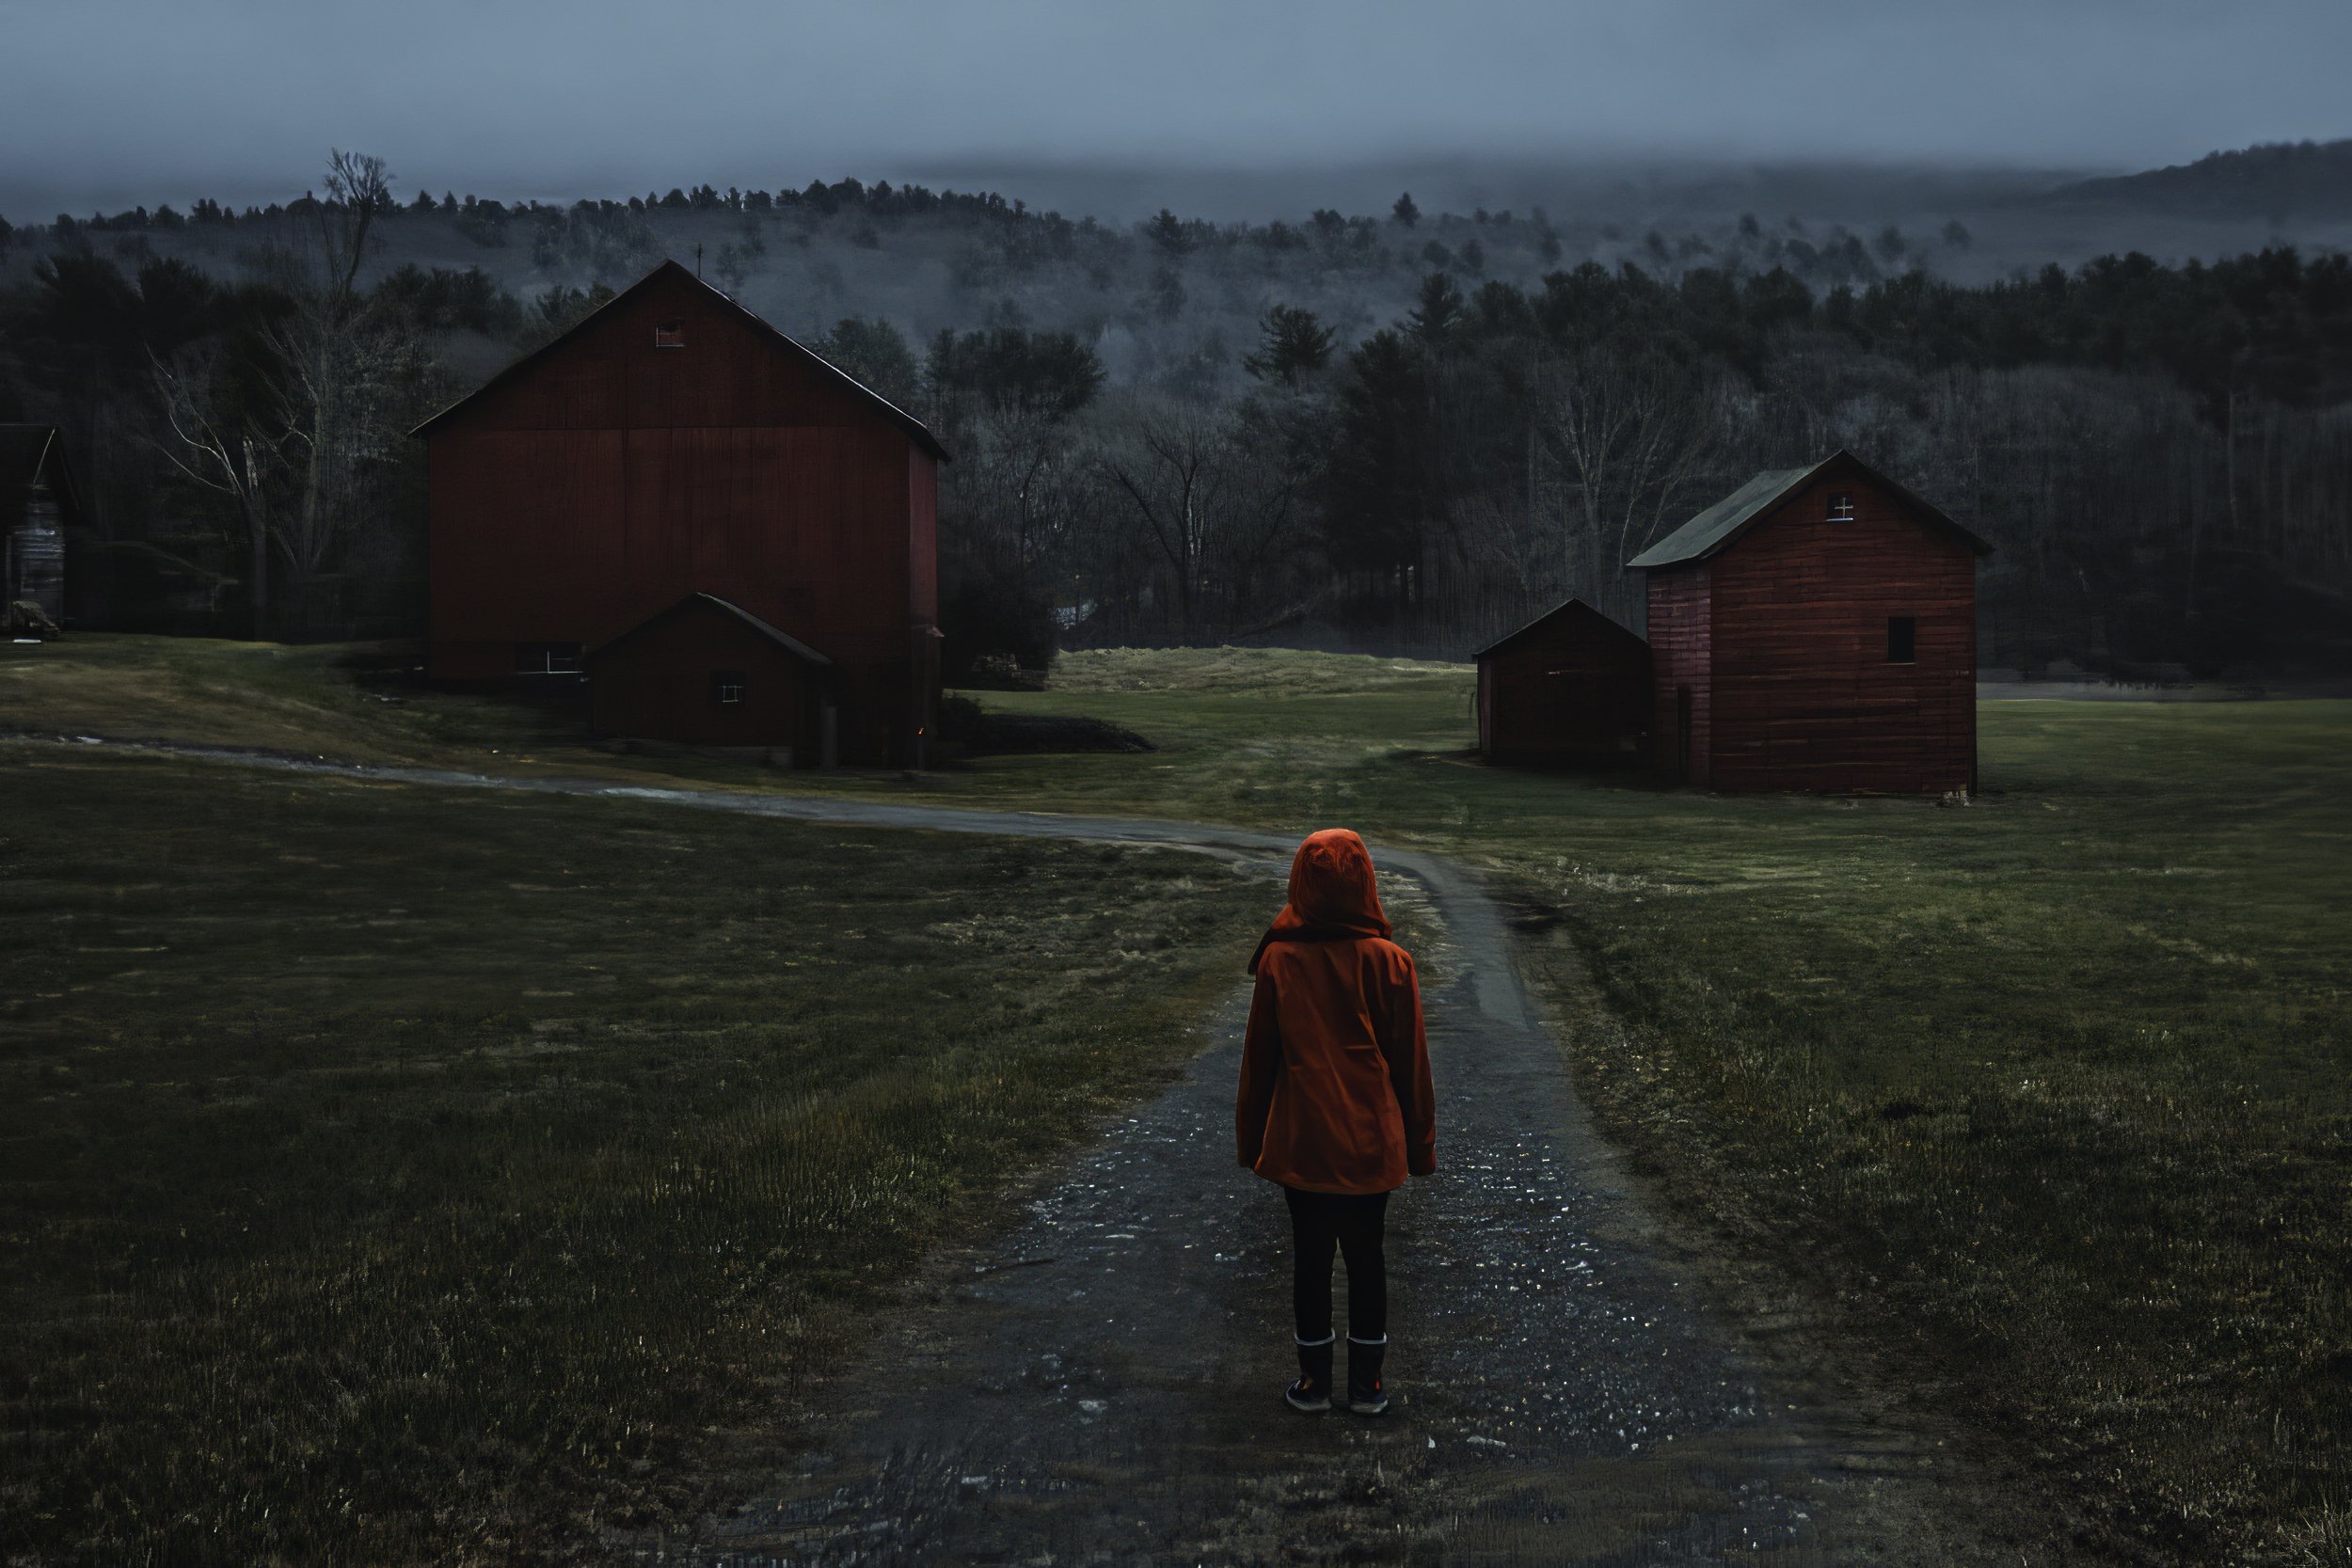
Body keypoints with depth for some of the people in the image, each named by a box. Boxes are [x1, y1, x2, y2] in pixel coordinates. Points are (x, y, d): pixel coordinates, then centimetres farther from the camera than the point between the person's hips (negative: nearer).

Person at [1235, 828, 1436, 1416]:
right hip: (1371, 1141, 0)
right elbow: (1411, 1061, -4)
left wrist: (1251, 1139, 10)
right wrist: (1420, 1142, 7)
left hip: (1300, 1141, 0)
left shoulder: (1278, 961, -9)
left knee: (1310, 1256, 12)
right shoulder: (1389, 962, -10)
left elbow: (1259, 1058, -2)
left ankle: (1314, 1380, 20)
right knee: (1366, 1255, 14)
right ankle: (1366, 1384, 20)